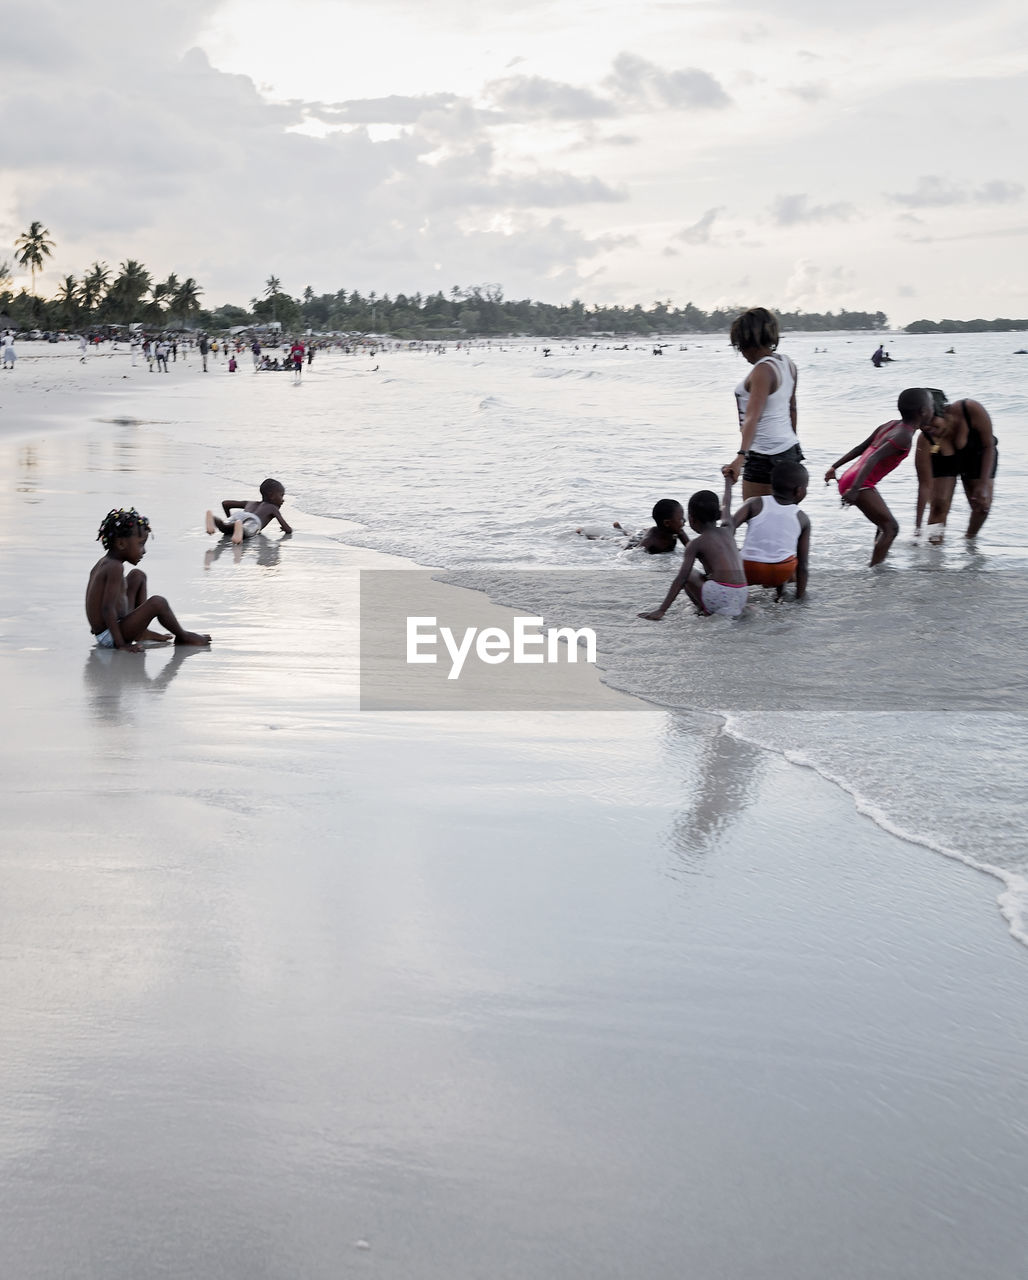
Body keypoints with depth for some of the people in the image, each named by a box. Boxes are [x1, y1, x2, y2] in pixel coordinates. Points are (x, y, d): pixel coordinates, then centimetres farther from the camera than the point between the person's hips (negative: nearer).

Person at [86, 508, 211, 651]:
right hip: (109, 637, -10)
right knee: (157, 602, -23)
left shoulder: (102, 564, 8)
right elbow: (107, 608, -27)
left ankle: (141, 632, 17)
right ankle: (183, 637, 3)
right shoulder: (115, 568, -21)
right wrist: (120, 643, -26)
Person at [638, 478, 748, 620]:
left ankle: (705, 610, -1)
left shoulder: (696, 544, 0)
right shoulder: (728, 531, 15)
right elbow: (726, 507, 37)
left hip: (720, 596, -5)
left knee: (689, 576, 19)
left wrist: (661, 610, -7)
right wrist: (728, 479, 57)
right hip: (741, 597, 5)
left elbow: (681, 578, -7)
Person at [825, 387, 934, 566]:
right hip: (859, 483, -10)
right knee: (890, 527, -10)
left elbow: (860, 448, 20)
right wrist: (855, 489, -32)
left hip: (848, 479, 10)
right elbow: (874, 458, -25)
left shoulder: (889, 426, 14)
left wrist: (835, 467, 25)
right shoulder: (904, 437, -14)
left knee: (885, 525, 19)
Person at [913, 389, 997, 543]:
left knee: (982, 505, -5)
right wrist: (918, 526, -33)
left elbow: (988, 446, -24)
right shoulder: (925, 442, -37)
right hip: (944, 462, -1)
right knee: (939, 504, -16)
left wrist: (983, 485, -26)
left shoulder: (972, 410, -39)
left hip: (977, 456, 1)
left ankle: (969, 538, 22)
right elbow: (925, 485, -32)